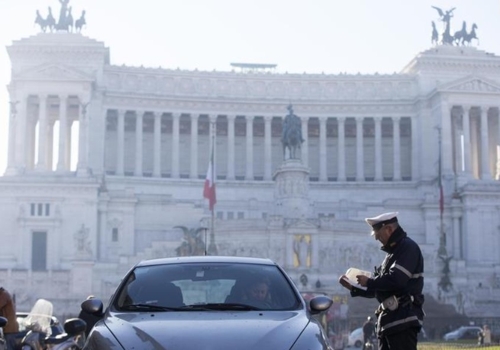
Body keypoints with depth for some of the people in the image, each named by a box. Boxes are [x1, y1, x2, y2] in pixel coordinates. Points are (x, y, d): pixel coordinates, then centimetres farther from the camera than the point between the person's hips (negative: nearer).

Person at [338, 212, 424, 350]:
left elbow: (395, 280, -21)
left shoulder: (408, 247, -8)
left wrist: (369, 281, -8)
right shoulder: (393, 252, 23)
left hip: (403, 318, -10)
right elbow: (378, 288, 25)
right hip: (389, 318, 10)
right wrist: (352, 287, 14)